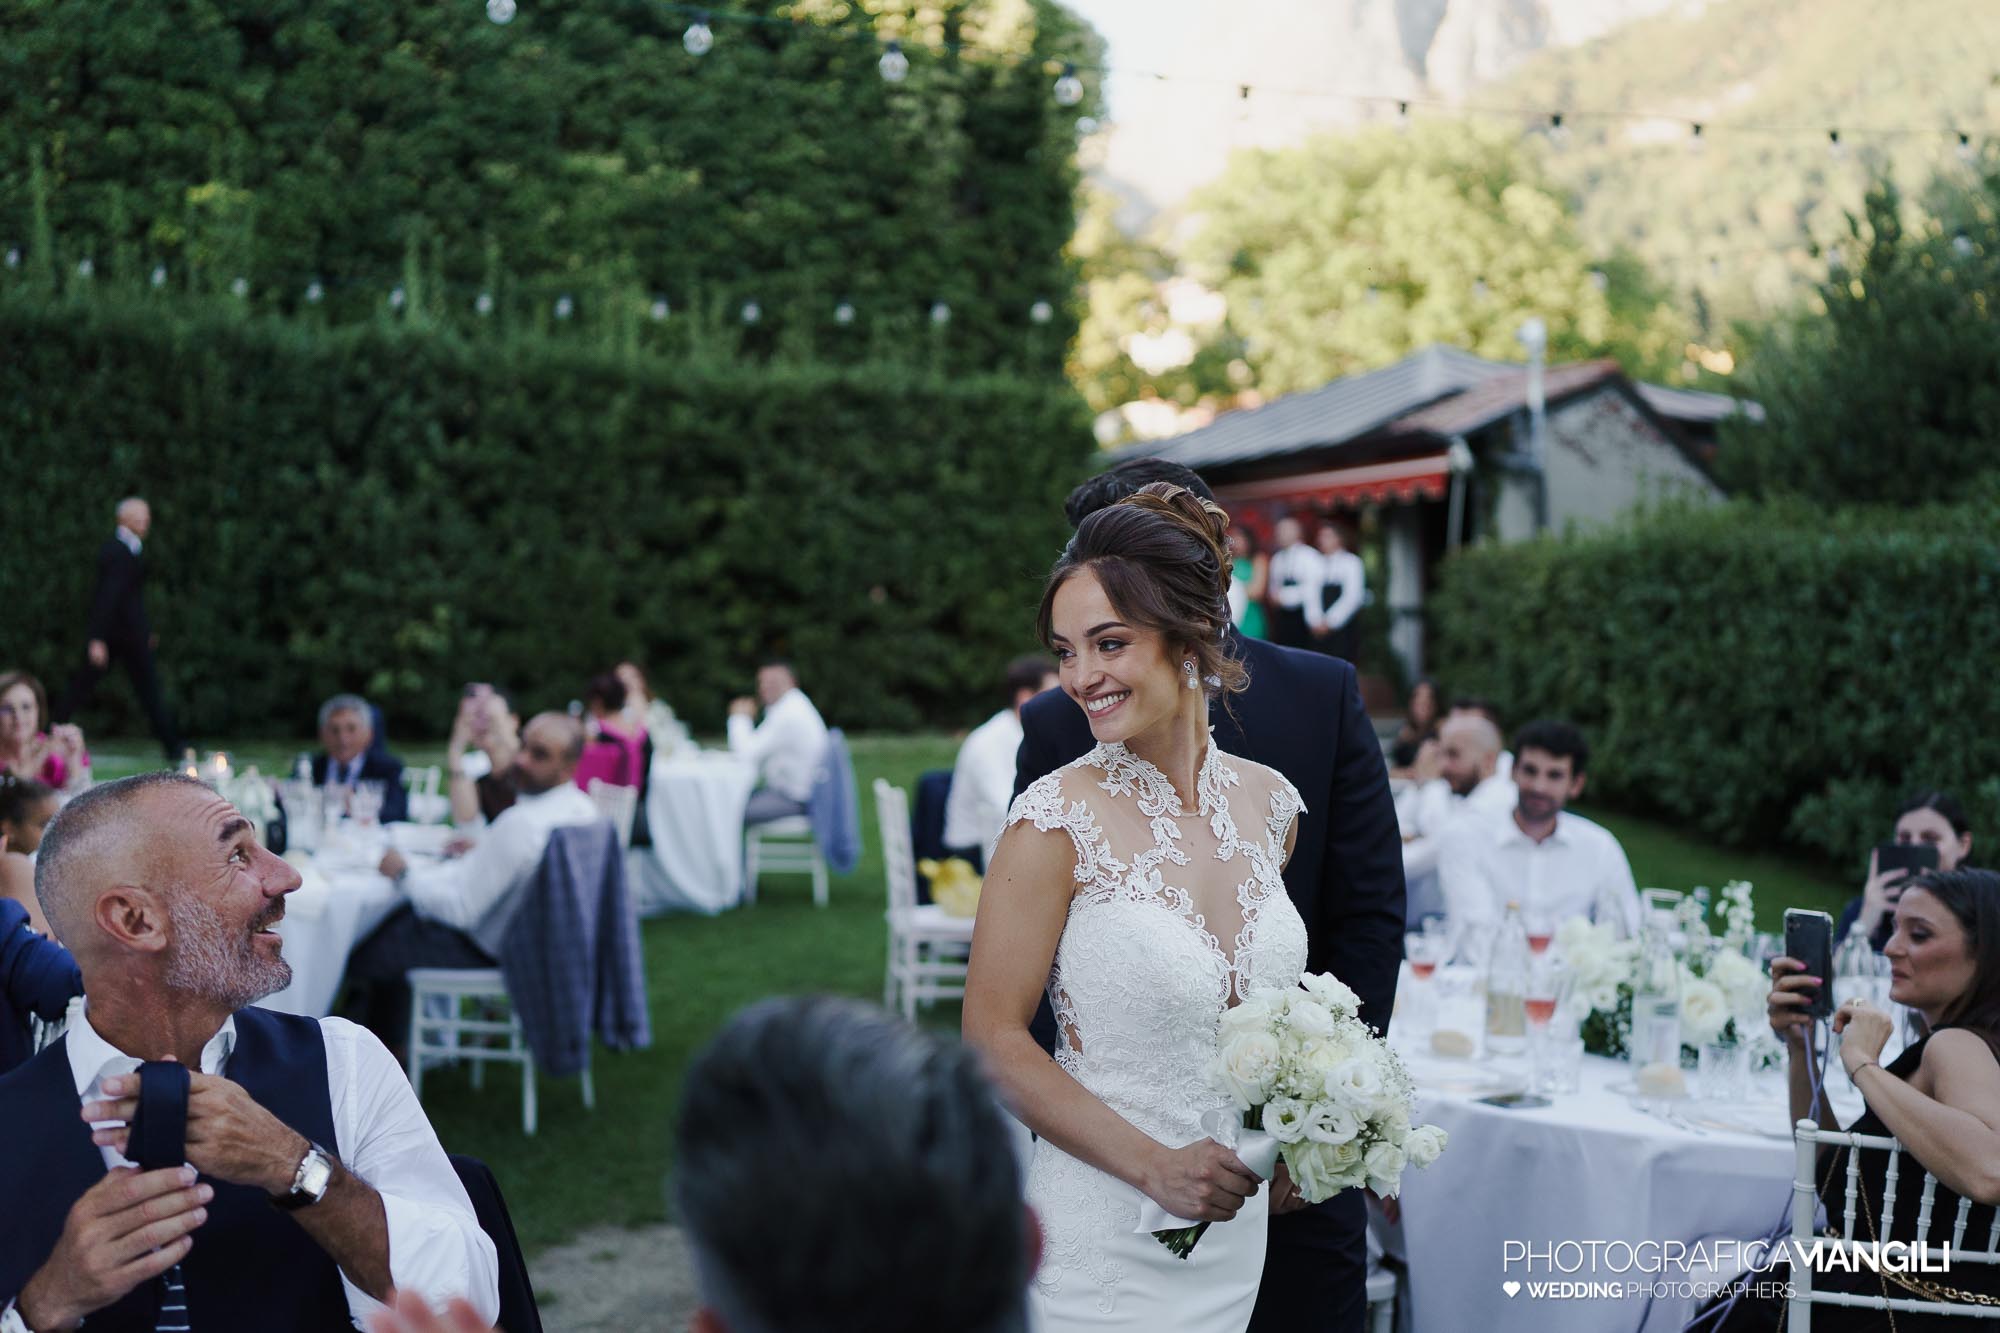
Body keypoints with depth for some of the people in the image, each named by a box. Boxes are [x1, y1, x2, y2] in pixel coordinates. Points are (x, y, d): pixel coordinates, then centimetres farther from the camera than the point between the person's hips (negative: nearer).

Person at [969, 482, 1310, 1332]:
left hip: (1239, 1232, 5)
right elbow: (992, 1039, -14)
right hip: (1104, 1237, -5)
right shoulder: (1059, 818, -16)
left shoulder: (1267, 802, 0)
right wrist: (1156, 1164, -19)